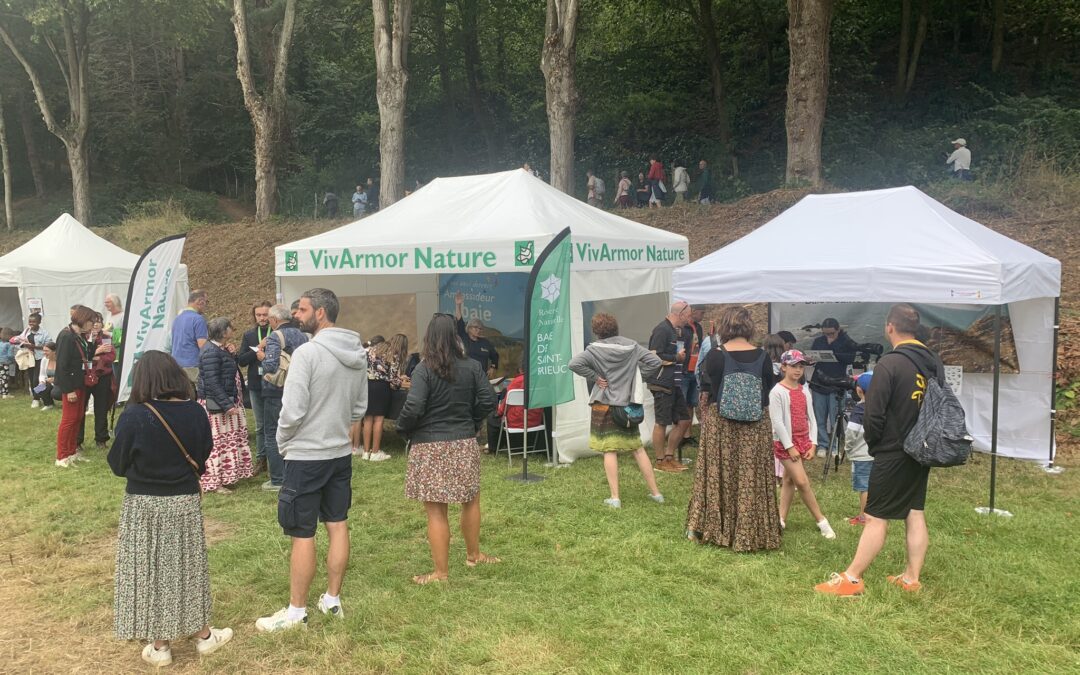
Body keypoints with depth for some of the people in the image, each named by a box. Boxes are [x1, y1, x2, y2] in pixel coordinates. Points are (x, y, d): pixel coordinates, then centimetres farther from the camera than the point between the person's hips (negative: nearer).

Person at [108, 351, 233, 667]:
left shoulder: (133, 416, -17)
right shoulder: (196, 413, -8)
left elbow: (118, 464, -7)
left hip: (143, 505, -3)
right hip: (185, 502, 3)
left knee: (149, 571, 11)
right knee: (186, 568, 16)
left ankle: (159, 646, 20)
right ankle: (203, 635, 28)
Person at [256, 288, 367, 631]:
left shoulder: (307, 352, -19)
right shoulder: (358, 355, 5)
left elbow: (293, 410, -20)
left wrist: (282, 442, -3)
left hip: (307, 456, -7)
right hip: (341, 452, 7)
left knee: (302, 535, 2)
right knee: (338, 525, 14)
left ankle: (296, 611, 11)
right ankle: (332, 599, 25)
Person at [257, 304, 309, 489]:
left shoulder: (275, 336, -14)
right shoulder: (302, 336, 7)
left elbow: (271, 366, -24)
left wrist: (261, 357, -4)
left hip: (277, 393, -7)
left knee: (273, 436, 4)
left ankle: (277, 480, 6)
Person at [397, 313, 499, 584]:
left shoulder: (424, 369, -12)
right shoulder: (472, 366, 0)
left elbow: (413, 408, -19)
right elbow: (488, 400, 0)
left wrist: (403, 428, 1)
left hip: (430, 446, -4)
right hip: (464, 443, 4)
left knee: (436, 511, 4)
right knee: (471, 500, 23)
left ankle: (441, 572, 12)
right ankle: (473, 554, 38)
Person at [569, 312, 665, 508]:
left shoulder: (596, 349, -12)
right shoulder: (631, 346, 0)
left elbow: (574, 364, -24)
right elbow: (655, 361, -1)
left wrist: (595, 377, -13)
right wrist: (637, 377, 6)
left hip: (605, 405, -4)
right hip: (628, 404, 4)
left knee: (610, 450, 2)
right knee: (637, 449, 14)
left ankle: (615, 497, 0)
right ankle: (655, 492, 17)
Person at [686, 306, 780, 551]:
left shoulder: (715, 355, -11)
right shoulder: (761, 357, -6)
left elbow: (706, 387, 2)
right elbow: (769, 390, 3)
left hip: (719, 424, 0)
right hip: (756, 427, 1)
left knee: (716, 474, 11)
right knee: (751, 478, 8)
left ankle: (705, 527, 21)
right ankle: (750, 533, 15)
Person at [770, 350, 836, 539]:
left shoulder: (804, 390, 8)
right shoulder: (777, 392, -12)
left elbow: (810, 418, 8)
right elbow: (777, 422, -15)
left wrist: (812, 444, -1)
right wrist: (789, 446, -16)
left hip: (803, 440, 6)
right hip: (785, 442, -6)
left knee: (789, 480, 11)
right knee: (802, 481, -8)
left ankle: (781, 519, 17)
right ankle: (821, 521, 0)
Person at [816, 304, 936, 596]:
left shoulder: (889, 364, -19)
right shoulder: (933, 363, 6)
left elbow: (874, 413, -18)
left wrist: (873, 443, -1)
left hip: (893, 453, -7)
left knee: (876, 517, -3)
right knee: (915, 513, 13)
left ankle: (851, 579, 4)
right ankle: (912, 578, 20)